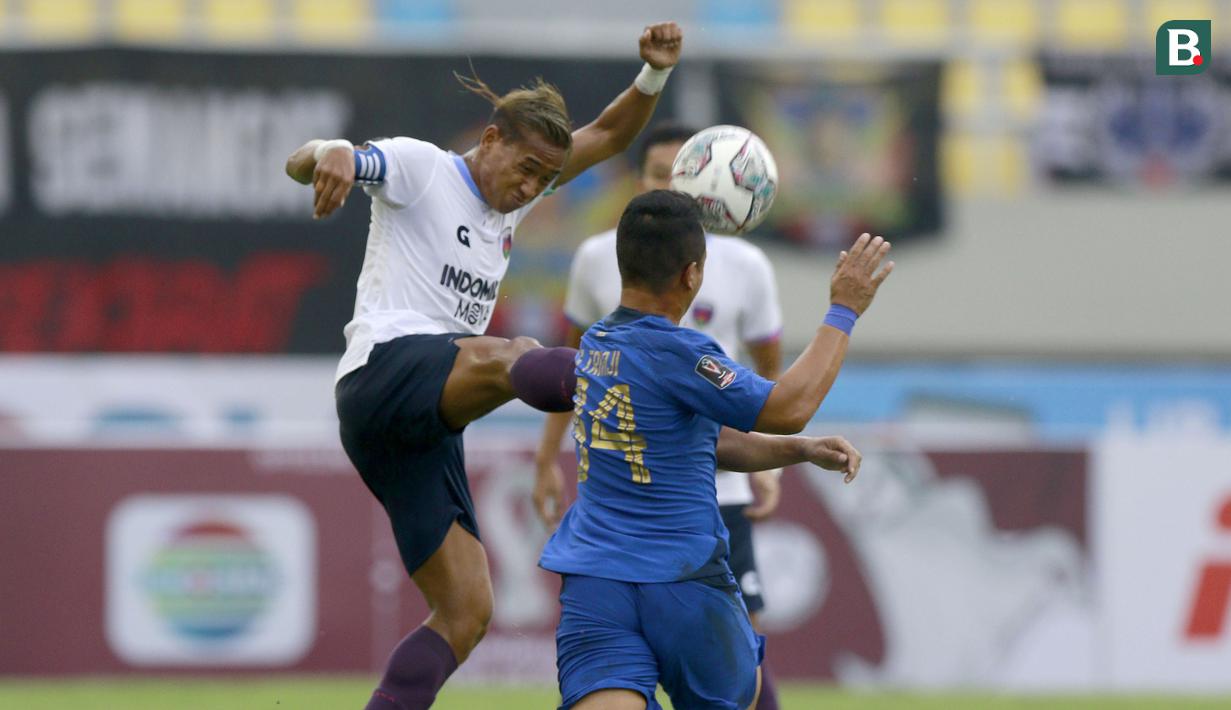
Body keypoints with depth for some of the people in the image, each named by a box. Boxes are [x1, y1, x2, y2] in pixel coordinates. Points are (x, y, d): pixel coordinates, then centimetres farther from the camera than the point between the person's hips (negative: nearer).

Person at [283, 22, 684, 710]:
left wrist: (655, 74, 5)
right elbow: (303, 161, -11)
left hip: (428, 430, 10)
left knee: (466, 611, 2)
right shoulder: (418, 167, 2)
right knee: (511, 357, -39)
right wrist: (330, 153, -36)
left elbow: (609, 136, 24)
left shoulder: (515, 196, 23)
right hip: (387, 367, -10)